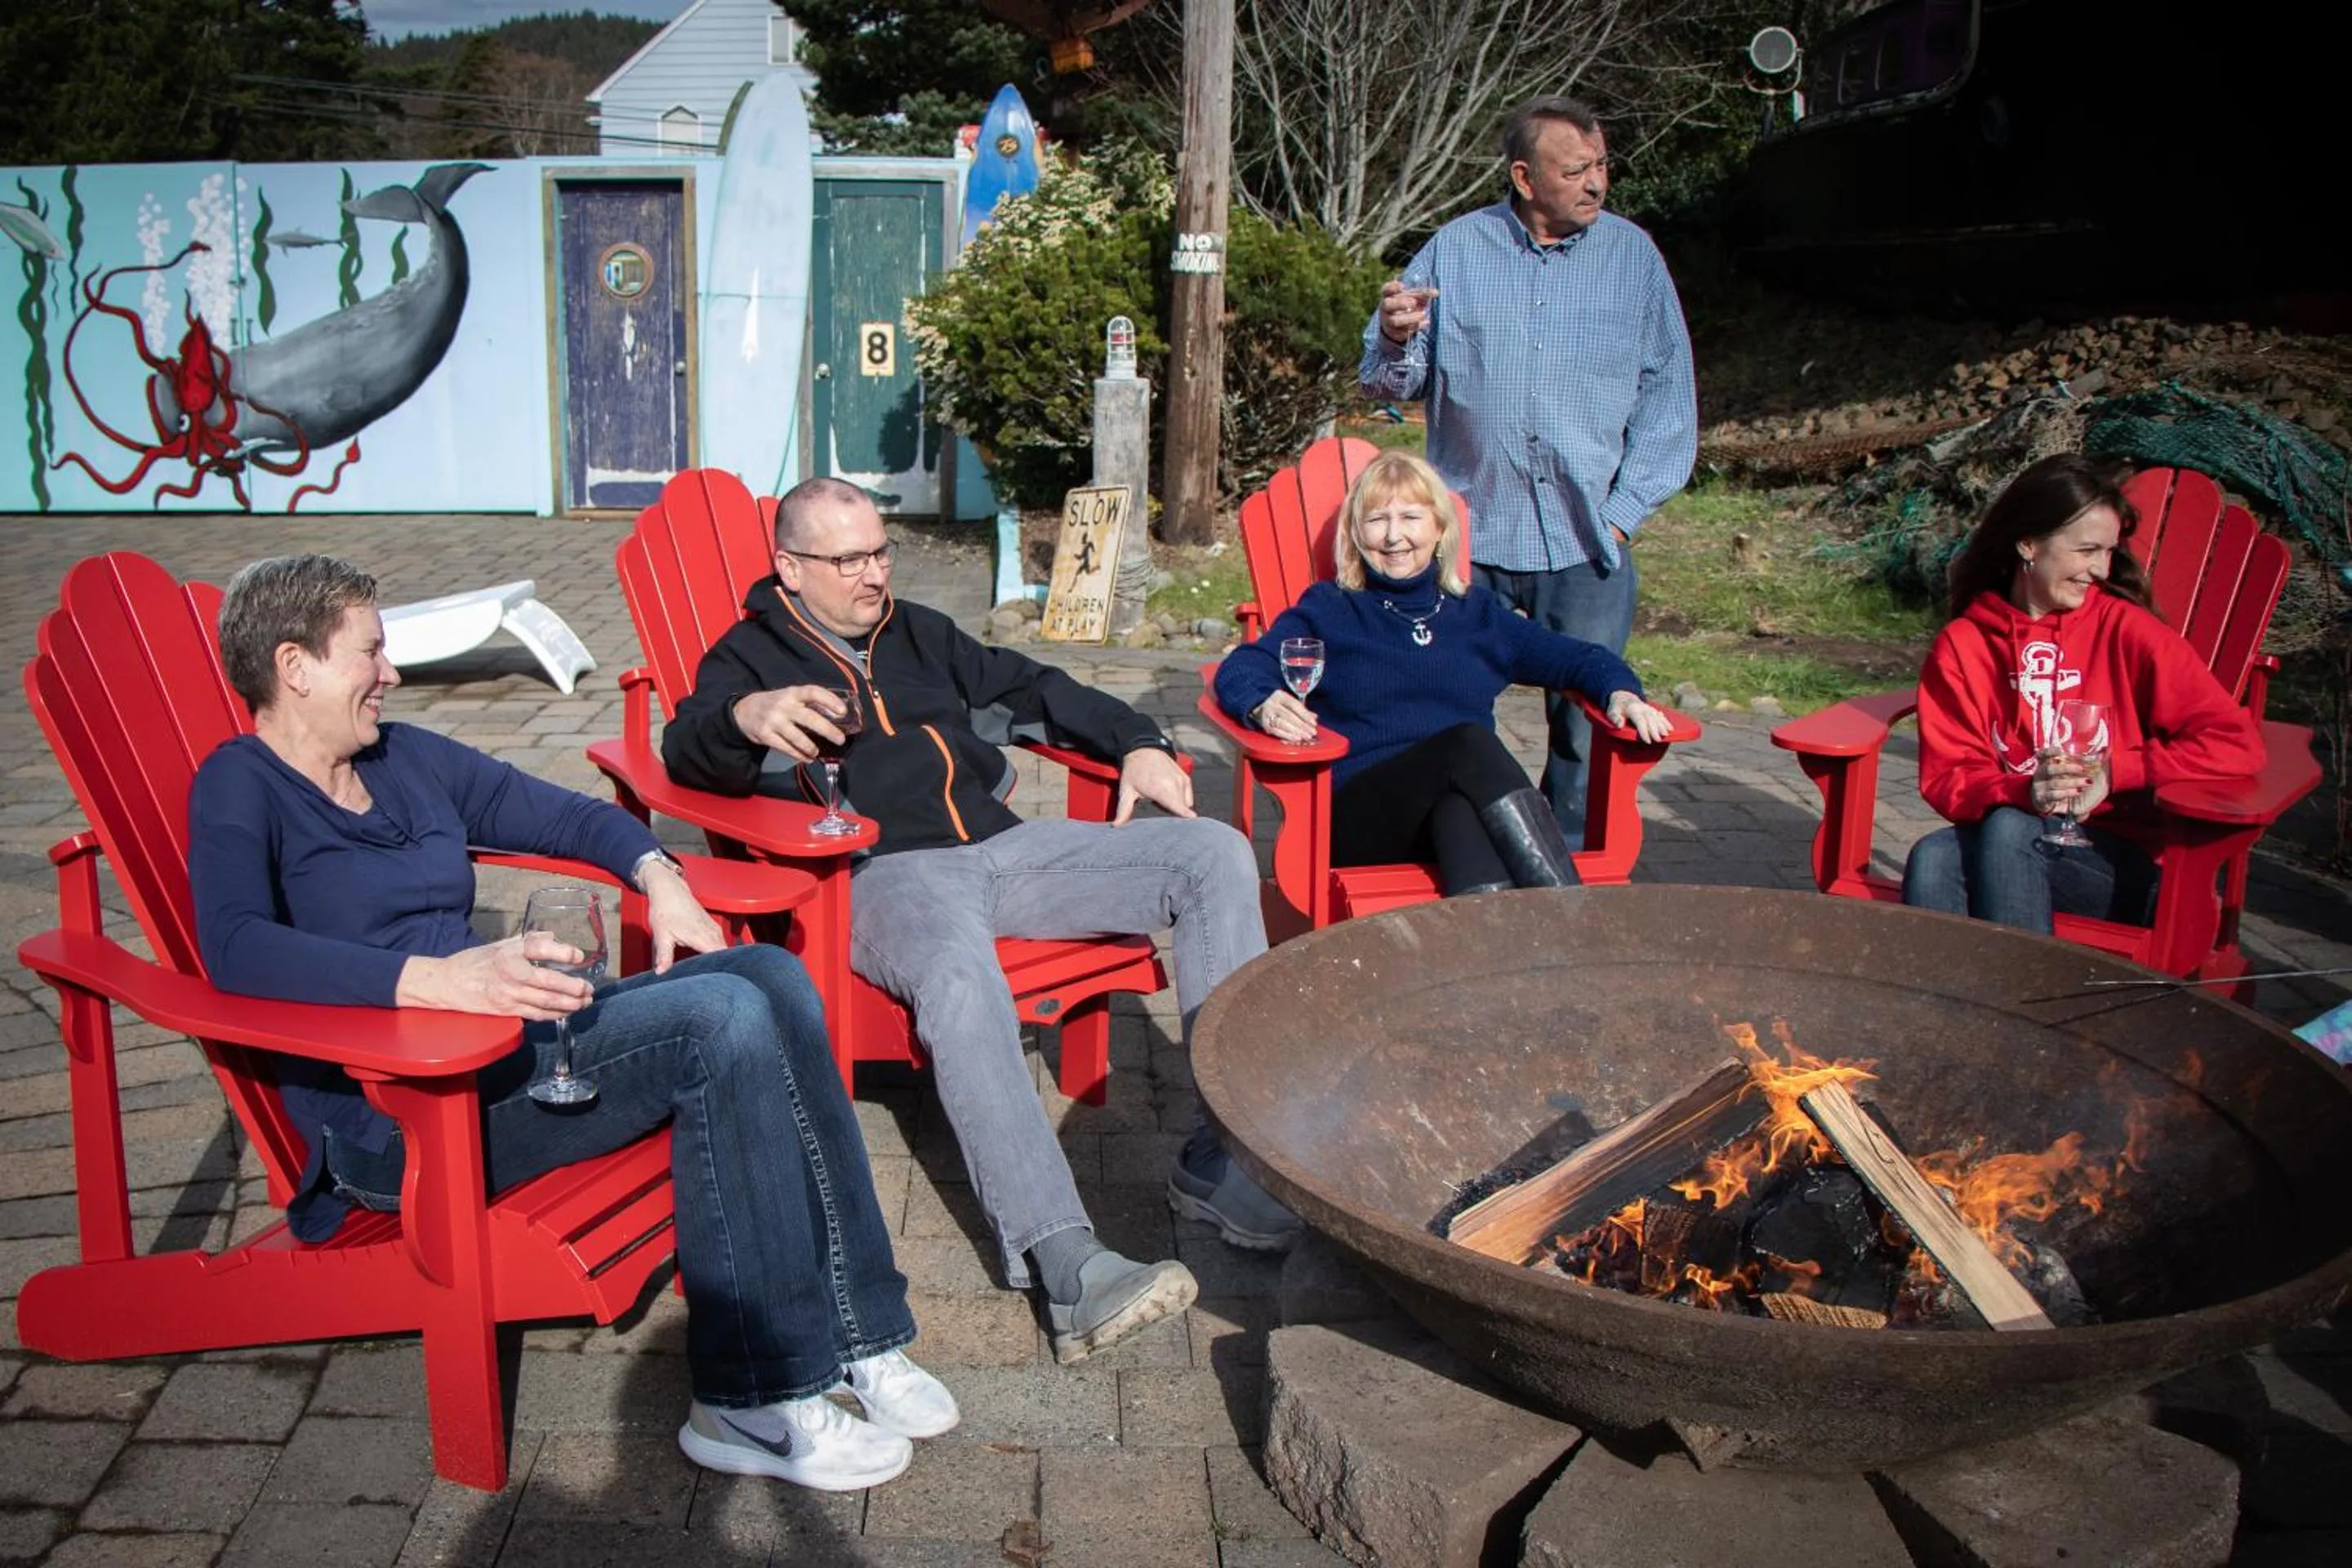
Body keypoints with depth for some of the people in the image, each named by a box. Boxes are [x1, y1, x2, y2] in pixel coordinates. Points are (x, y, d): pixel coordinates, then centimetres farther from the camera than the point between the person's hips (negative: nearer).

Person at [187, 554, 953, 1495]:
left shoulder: (406, 758, 19)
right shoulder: (239, 789, -5)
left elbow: (560, 814, 29)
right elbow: (237, 949, -24)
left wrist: (656, 873, 8)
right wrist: (441, 979, -37)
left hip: (514, 1046, 8)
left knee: (773, 976, -12)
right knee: (721, 1018, -25)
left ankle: (854, 1336, -12)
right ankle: (753, 1401, -20)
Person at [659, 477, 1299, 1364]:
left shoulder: (918, 633, 27)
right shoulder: (751, 656, 9)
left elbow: (1029, 688, 32)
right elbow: (689, 750, -10)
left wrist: (1137, 743, 17)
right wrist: (746, 718, -35)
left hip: (1002, 844, 6)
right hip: (884, 875, -6)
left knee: (1215, 854, -12)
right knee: (958, 981, -42)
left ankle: (1224, 1159, -18)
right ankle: (1066, 1266, -48)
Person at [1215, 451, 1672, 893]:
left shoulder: (1476, 613, 25)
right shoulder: (1329, 611, 17)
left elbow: (1574, 657, 24)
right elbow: (1240, 669, 3)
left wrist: (1620, 691, 1)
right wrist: (1263, 705, -22)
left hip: (1467, 800, 3)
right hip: (1357, 815, -2)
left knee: (1458, 809, -36)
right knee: (1468, 741, -33)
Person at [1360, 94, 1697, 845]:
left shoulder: (1633, 255, 6)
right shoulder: (1456, 250, 4)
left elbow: (1667, 395, 8)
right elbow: (1390, 385, 5)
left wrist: (1623, 512, 0)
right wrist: (1396, 339, -18)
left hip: (1587, 543, 0)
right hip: (1470, 531, 0)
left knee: (1590, 726, 3)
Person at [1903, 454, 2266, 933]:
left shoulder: (2127, 631, -1)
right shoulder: (1961, 644, 4)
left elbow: (2239, 743, -5)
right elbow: (1944, 778, -1)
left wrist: (2114, 772, -14)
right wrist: (2023, 791, -21)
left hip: (2120, 864, -1)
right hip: (2002, 847, 2)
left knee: (2007, 831, -31)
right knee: (1932, 859, -30)